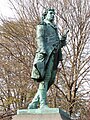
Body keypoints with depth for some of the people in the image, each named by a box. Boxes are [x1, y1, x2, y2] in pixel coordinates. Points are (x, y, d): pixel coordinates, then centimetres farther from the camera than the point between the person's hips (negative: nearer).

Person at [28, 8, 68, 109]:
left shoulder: (54, 29, 31)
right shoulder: (42, 25, 9)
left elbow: (58, 44, 29)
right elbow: (40, 38, -5)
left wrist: (63, 40, 7)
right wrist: (43, 51, -20)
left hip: (54, 55, 8)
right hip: (47, 54, -8)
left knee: (49, 81, 1)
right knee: (44, 79, -15)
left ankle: (33, 104, 2)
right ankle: (43, 104, -19)